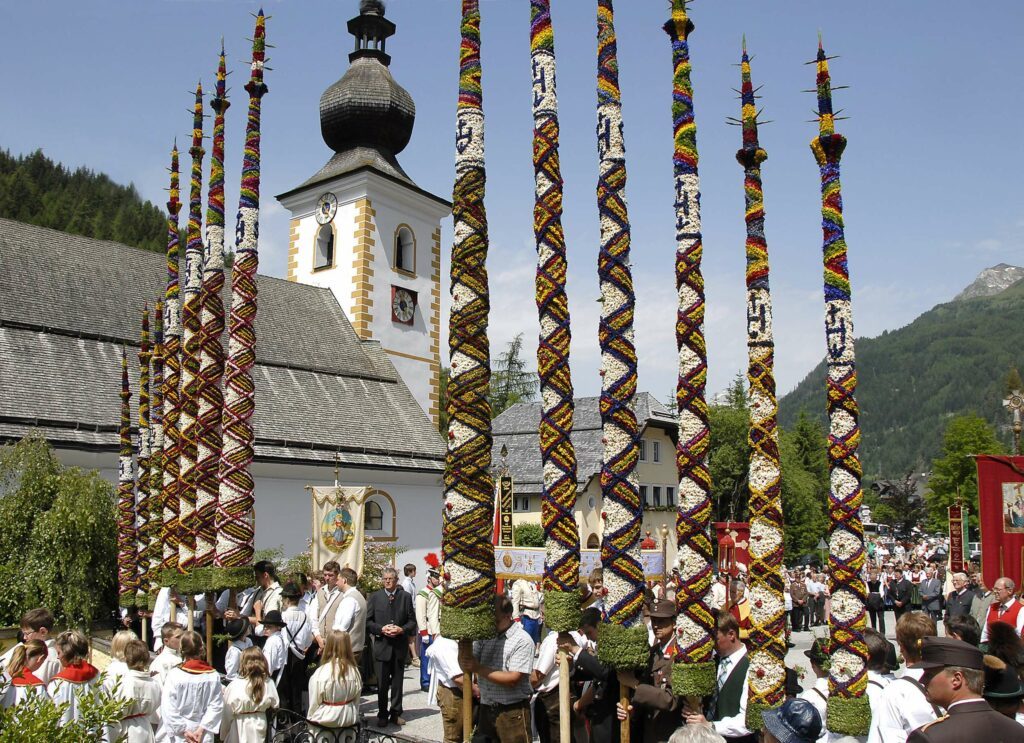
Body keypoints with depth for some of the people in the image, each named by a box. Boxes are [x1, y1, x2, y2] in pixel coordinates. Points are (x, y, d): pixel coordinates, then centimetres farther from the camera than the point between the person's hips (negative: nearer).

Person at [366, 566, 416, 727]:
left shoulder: (405, 597, 3)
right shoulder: (375, 597, 2)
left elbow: (412, 621, 4)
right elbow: (368, 621, 0)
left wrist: (402, 629, -13)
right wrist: (381, 629, -14)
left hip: (400, 645, 1)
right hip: (382, 645, -1)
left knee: (397, 682, 10)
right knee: (382, 683, 4)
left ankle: (396, 713, 21)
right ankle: (382, 714, 16)